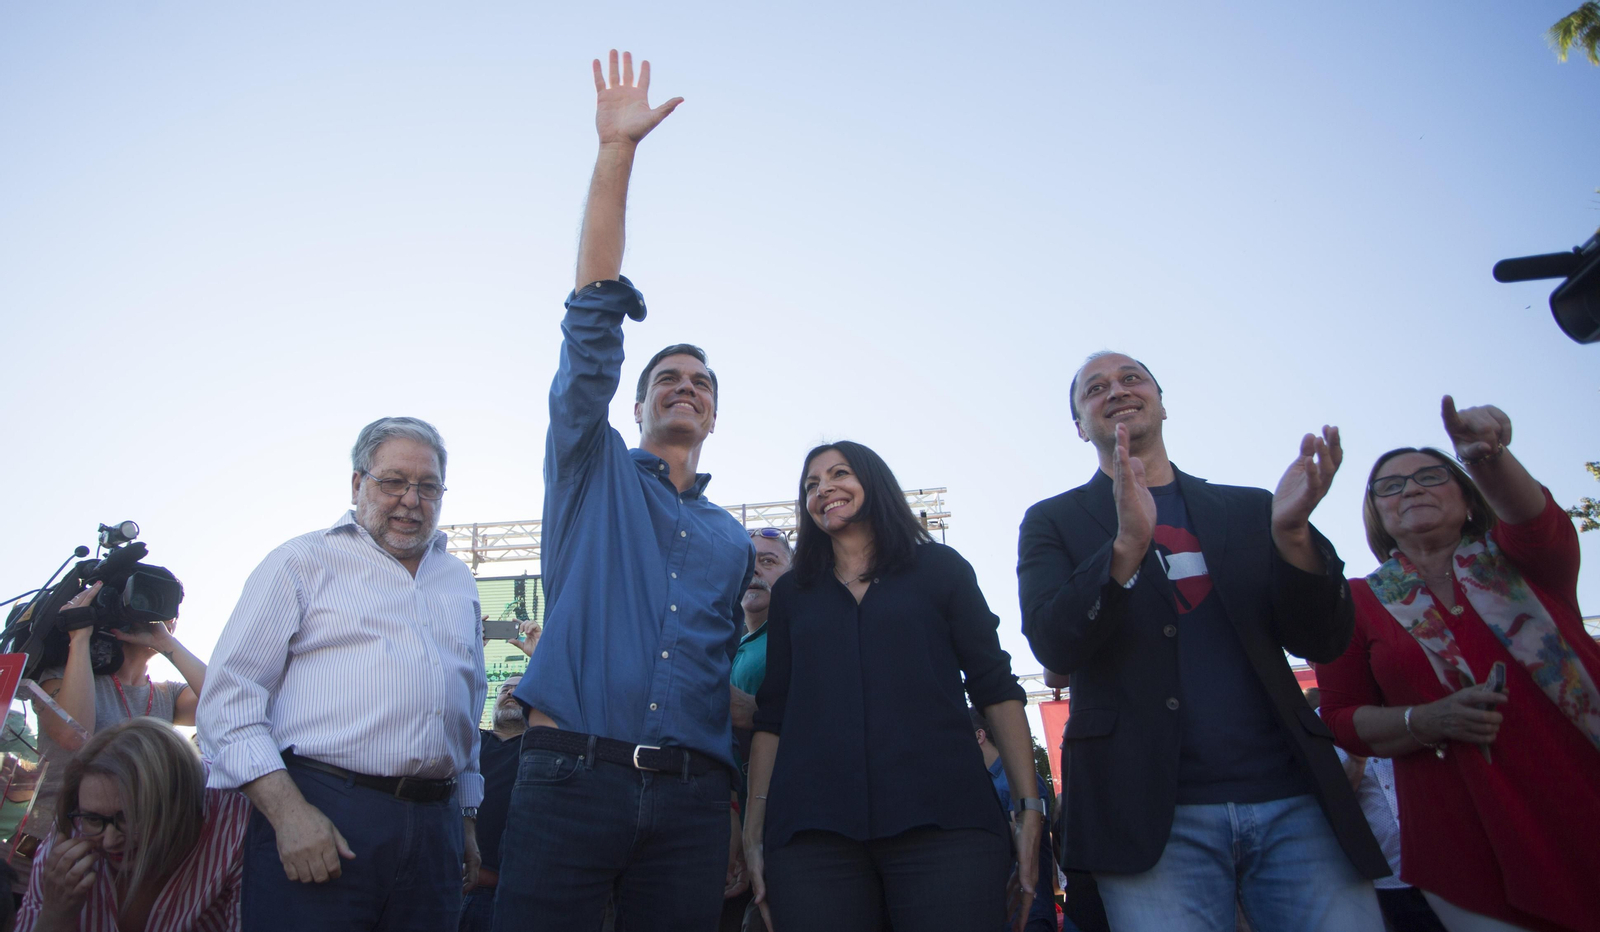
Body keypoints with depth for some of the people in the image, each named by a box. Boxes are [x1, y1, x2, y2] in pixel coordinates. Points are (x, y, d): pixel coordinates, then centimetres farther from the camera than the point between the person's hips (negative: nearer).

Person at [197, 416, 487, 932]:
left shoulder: (459, 581, 18)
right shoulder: (303, 562, 3)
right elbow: (229, 697, -4)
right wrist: (288, 812, -14)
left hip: (433, 829, 5)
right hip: (318, 819, -4)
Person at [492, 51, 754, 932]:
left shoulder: (735, 541, 18)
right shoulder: (593, 472, 10)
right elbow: (593, 320, 0)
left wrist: (740, 820, 9)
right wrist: (616, 151, -5)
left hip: (692, 797, 3)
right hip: (569, 773, -3)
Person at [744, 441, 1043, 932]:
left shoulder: (939, 568, 13)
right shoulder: (791, 592, 19)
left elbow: (996, 688, 7)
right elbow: (771, 717, 14)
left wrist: (1030, 808, -2)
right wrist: (754, 834, 6)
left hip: (943, 821, -1)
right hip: (811, 832, 2)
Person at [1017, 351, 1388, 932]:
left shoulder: (1249, 510, 15)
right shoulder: (1054, 521, 8)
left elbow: (1323, 642, 7)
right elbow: (1053, 645, -7)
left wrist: (1292, 532, -11)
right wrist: (1128, 543, -23)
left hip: (1290, 802, 3)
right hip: (1155, 815, -2)